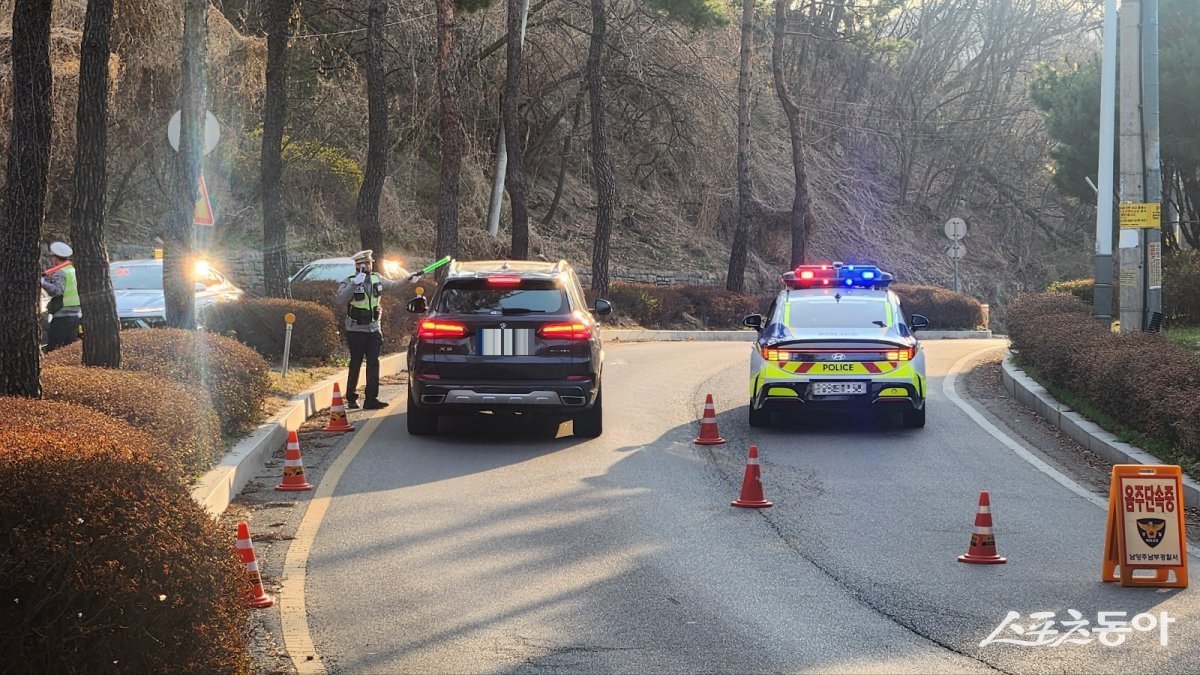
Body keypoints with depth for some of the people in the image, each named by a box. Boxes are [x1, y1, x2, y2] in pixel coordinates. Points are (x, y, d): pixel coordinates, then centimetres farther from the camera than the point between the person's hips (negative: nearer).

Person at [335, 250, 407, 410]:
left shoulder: (377, 279, 6)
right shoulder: (349, 282, -11)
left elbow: (393, 285, 23)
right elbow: (340, 299, -27)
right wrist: (354, 284, -31)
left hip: (373, 330, 5)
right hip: (356, 331, -4)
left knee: (373, 364, -2)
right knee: (355, 365, 2)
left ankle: (371, 399, 0)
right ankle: (351, 398, 15)